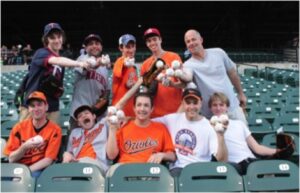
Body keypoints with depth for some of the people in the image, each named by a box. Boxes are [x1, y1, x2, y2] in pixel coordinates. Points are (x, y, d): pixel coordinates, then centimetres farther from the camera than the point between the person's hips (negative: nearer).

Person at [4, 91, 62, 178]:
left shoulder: (55, 130, -5)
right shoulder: (19, 127, 3)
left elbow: (48, 160, -8)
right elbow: (11, 159, 1)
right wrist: (24, 147, -18)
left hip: (39, 170, -1)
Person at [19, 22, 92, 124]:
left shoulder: (61, 63, 12)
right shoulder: (41, 53, -8)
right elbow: (57, 61, -30)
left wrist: (60, 89, -3)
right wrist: (79, 63, -43)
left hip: (52, 109, 6)